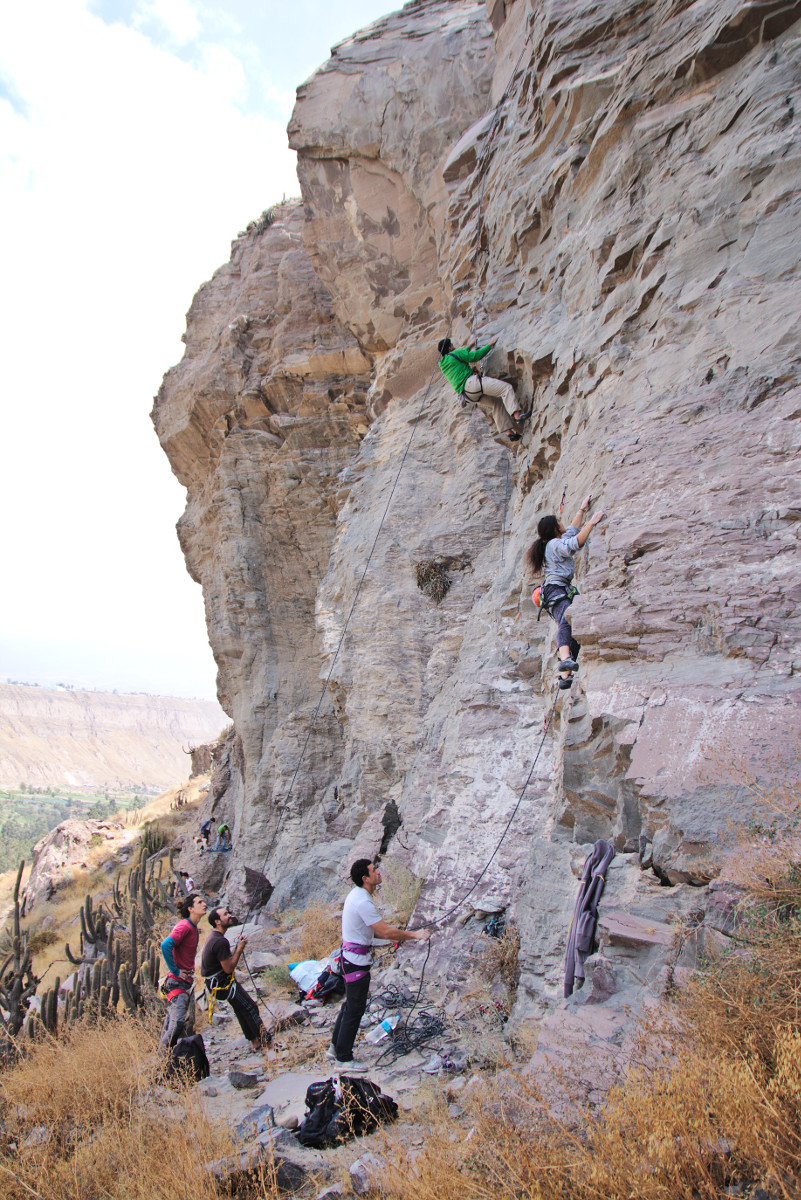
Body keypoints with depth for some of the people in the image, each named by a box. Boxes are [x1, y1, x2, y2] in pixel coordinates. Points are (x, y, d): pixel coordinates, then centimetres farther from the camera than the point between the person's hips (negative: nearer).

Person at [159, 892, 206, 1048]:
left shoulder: (193, 927, 14)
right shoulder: (184, 926, -16)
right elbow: (165, 945, -30)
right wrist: (175, 971, -23)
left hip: (185, 982, 9)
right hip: (177, 982, -9)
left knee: (171, 1023, 12)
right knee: (177, 1021, -17)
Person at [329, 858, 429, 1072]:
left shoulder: (357, 894, 7)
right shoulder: (363, 902, -26)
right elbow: (385, 931, -25)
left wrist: (395, 936, 15)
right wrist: (413, 935, -13)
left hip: (350, 957, 10)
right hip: (356, 960, -10)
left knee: (351, 1004, 21)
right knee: (355, 1008, 1)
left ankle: (336, 1048, 33)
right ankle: (344, 1059, 12)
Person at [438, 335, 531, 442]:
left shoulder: (443, 364, 24)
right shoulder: (455, 354, -1)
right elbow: (476, 356, -1)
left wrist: (469, 346, 57)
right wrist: (490, 344, 12)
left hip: (466, 394, 9)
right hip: (471, 382, -9)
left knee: (497, 402, 15)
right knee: (506, 388, -12)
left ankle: (510, 432, 4)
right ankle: (517, 414, -28)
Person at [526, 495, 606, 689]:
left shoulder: (557, 543, 31)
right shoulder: (555, 544, 0)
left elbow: (572, 531, 46)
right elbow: (576, 543, -17)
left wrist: (582, 510, 52)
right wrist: (592, 522, -10)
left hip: (561, 591, 11)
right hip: (556, 590, -11)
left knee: (574, 631, -3)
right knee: (566, 621, -35)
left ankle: (565, 676, -14)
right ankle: (565, 659, -61)